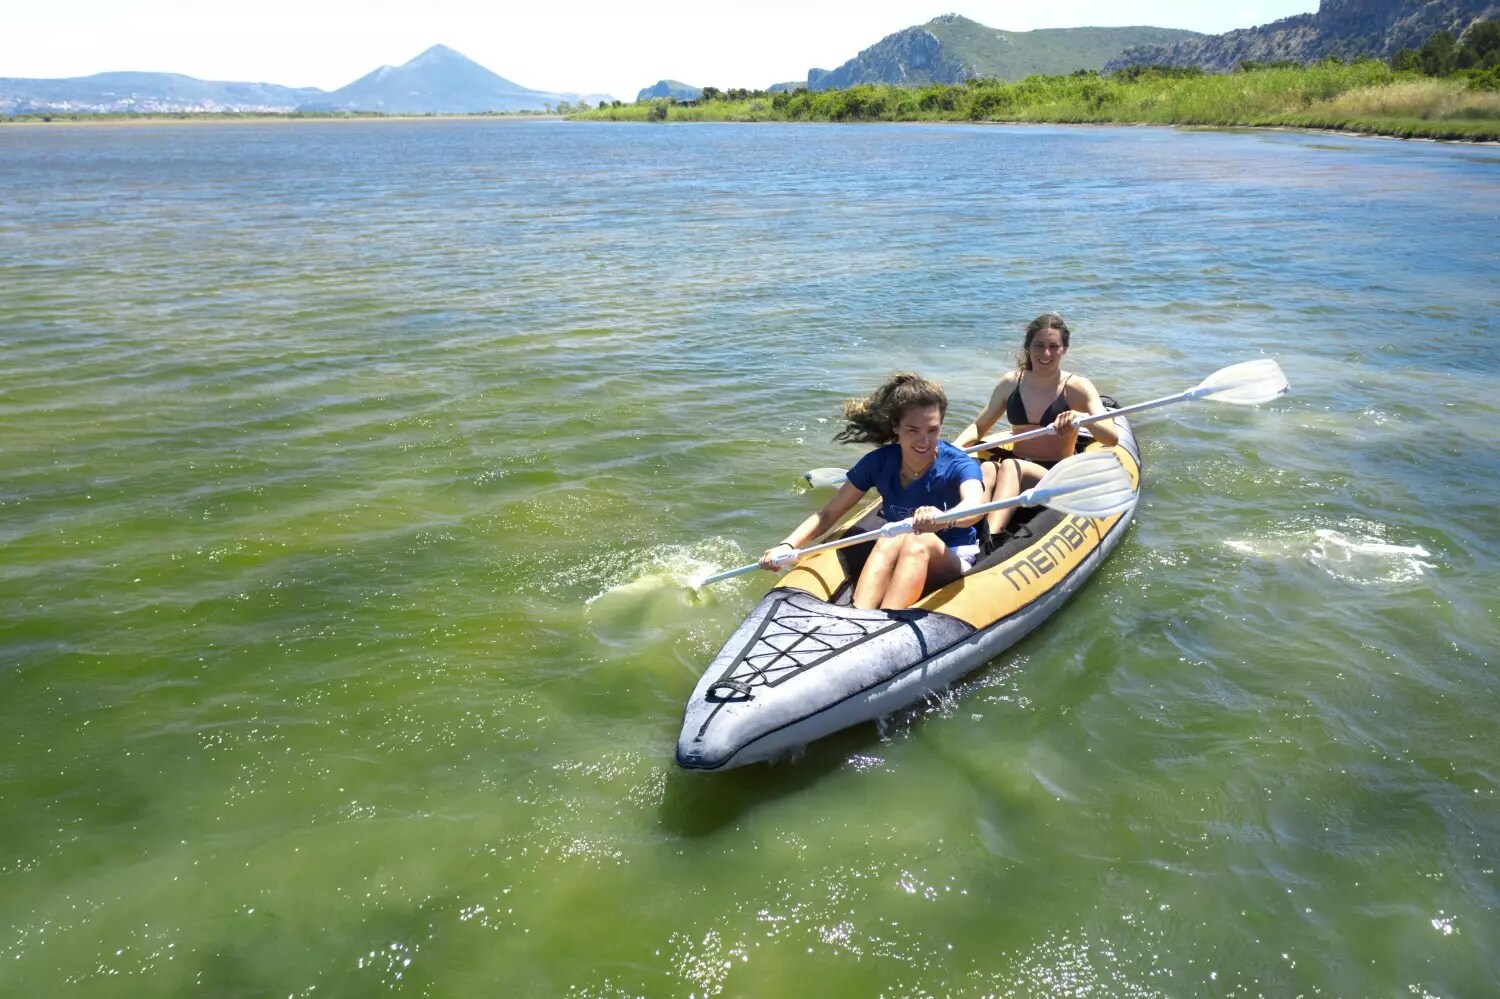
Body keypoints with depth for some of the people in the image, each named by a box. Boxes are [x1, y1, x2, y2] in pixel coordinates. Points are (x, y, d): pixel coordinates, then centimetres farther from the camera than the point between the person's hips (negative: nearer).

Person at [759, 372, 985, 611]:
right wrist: (787, 545, -22)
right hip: (896, 563, 3)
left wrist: (944, 519, -64)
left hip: (952, 563, -2)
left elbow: (975, 506, -40)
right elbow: (828, 514, -4)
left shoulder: (958, 465, -16)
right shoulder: (879, 462, -6)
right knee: (890, 540, -32)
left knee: (920, 541, -35)